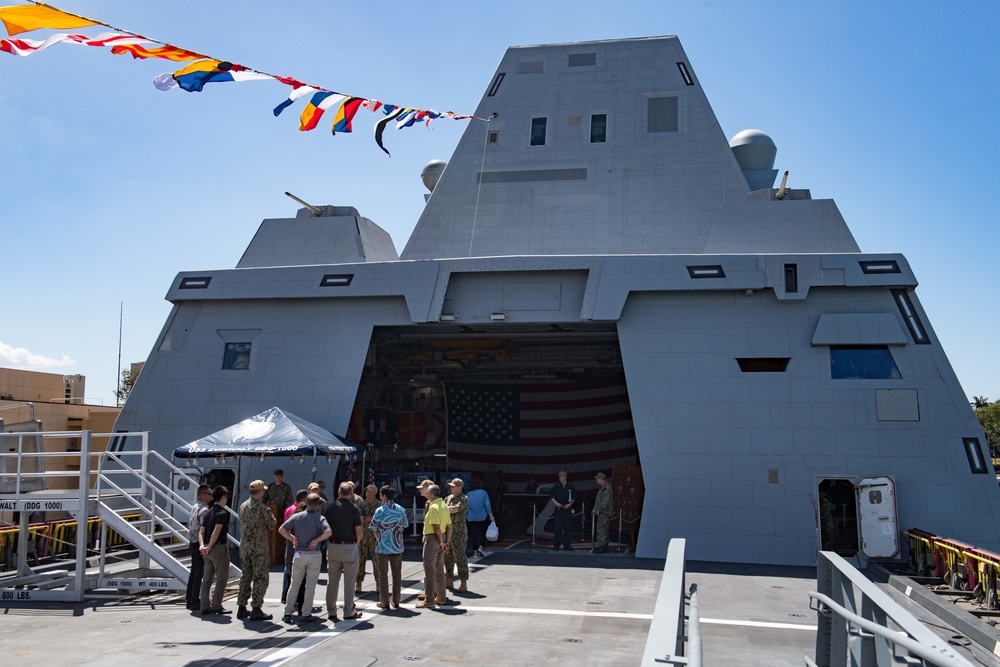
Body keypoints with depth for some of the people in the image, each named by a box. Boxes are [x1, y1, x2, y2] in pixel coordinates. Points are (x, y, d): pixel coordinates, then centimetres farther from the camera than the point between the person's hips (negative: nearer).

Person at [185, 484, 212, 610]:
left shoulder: (194, 507, 13)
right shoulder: (204, 509, -17)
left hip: (192, 543, 10)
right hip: (199, 544, -10)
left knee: (194, 572, 15)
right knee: (200, 573, -4)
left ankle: (190, 599, 21)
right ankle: (195, 601, -2)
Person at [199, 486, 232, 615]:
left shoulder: (208, 512, 14)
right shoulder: (222, 513, -11)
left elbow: (201, 531, 9)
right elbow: (216, 531, -21)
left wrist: (202, 545, -3)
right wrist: (209, 547, -16)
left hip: (208, 550, 8)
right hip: (219, 547, -8)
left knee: (207, 578, 10)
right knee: (222, 577, 2)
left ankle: (205, 607, 12)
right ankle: (216, 606, 1)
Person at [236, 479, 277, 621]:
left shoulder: (243, 506, 8)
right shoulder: (262, 508, -15)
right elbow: (272, 525, -7)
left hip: (244, 546, 7)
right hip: (259, 547, -7)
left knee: (245, 576, 15)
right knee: (260, 578, -2)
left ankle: (241, 608, 19)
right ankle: (256, 610, -4)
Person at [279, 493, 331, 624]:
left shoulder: (296, 516, 2)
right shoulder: (319, 518, -4)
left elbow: (281, 529, -6)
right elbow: (328, 531, -21)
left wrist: (292, 539, 3)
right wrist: (316, 540, -10)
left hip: (299, 554, 2)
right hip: (314, 554, -2)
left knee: (295, 584, 12)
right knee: (310, 585, 6)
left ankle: (287, 613, 14)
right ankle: (306, 614, 7)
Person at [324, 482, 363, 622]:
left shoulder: (331, 507, 2)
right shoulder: (353, 509, -8)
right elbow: (359, 531, -7)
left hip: (333, 546, 3)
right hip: (349, 547, -3)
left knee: (332, 580, 11)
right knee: (349, 581, 5)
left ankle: (331, 612, 15)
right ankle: (349, 611, 9)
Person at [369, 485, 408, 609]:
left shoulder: (380, 511, -10)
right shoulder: (401, 510, 1)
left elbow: (374, 528, -4)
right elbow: (404, 526, 10)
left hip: (382, 547, -3)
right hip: (397, 547, 3)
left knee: (383, 574, 5)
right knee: (397, 573, 10)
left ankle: (384, 602, 8)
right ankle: (396, 601, 14)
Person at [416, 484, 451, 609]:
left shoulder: (433, 507, -17)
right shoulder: (444, 506, 12)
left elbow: (437, 527, -22)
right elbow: (449, 526, 11)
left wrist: (441, 542, -13)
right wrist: (447, 542, 7)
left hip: (432, 538, -9)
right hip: (441, 538, 9)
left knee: (429, 571, -4)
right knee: (439, 570, 17)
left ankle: (429, 601, -2)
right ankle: (441, 598, 24)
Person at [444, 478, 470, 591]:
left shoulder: (464, 499, -8)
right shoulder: (448, 498, 14)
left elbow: (455, 509, -21)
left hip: (458, 532, -7)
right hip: (447, 531, 7)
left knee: (460, 557, -6)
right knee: (447, 556, 12)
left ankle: (464, 583, -1)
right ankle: (449, 581, 23)